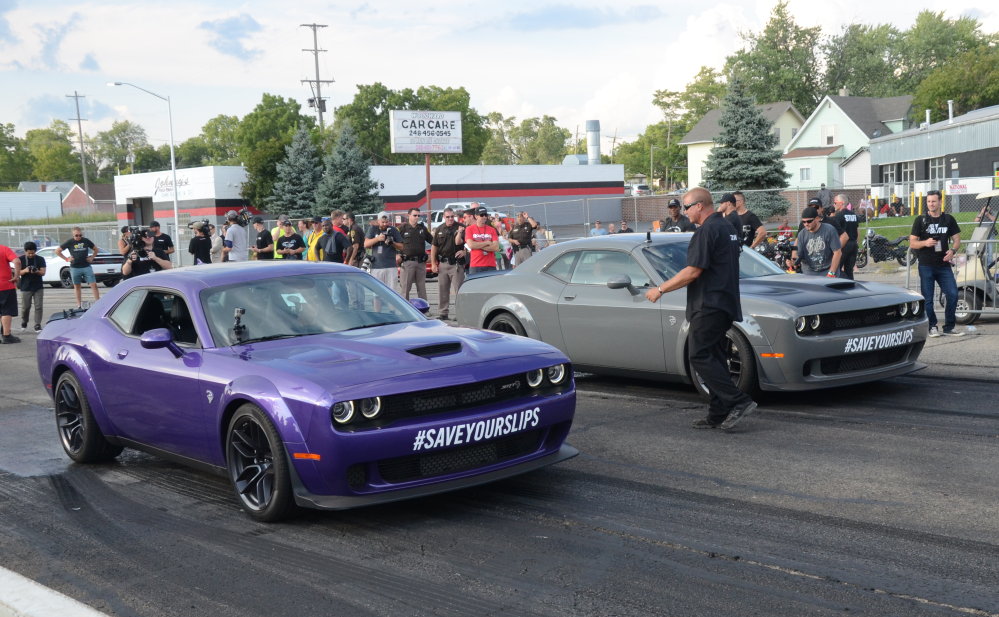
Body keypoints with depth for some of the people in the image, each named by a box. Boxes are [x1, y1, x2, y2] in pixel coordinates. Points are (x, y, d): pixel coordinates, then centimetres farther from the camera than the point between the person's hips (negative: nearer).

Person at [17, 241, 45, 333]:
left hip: (38, 287, 1)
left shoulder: (40, 259, 1)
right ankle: (24, 323, 25)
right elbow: (18, 272, -2)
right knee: (25, 307, 3)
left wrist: (36, 271, -24)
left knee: (38, 306, -4)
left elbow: (43, 272, -2)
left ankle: (37, 325, 0)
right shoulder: (21, 259, 0)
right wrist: (25, 270, -24)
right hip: (25, 287, 0)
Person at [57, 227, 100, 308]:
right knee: (77, 286, 8)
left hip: (87, 267, 0)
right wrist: (66, 259, -1)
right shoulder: (69, 242, 1)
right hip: (75, 268, 0)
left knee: (94, 285, -7)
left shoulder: (86, 241, 5)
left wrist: (92, 257, 5)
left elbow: (96, 249, 18)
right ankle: (79, 305, 14)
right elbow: (58, 251, 6)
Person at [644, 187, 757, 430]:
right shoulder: (727, 227, 17)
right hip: (725, 304, 10)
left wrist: (660, 290, -11)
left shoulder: (707, 231, -14)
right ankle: (718, 415, 11)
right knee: (715, 359, 11)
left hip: (709, 305, -10)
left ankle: (739, 401, -15)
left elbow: (693, 272, -19)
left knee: (701, 357, -9)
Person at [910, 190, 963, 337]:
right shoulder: (921, 220, 3)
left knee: (953, 294, -5)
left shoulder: (948, 219, 9)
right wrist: (925, 243, -19)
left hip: (944, 264, 2)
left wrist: (952, 251, -11)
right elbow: (912, 243, 2)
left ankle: (949, 327, 5)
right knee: (927, 298, 0)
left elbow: (957, 239, 11)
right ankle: (932, 327, 12)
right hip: (926, 265, -2)